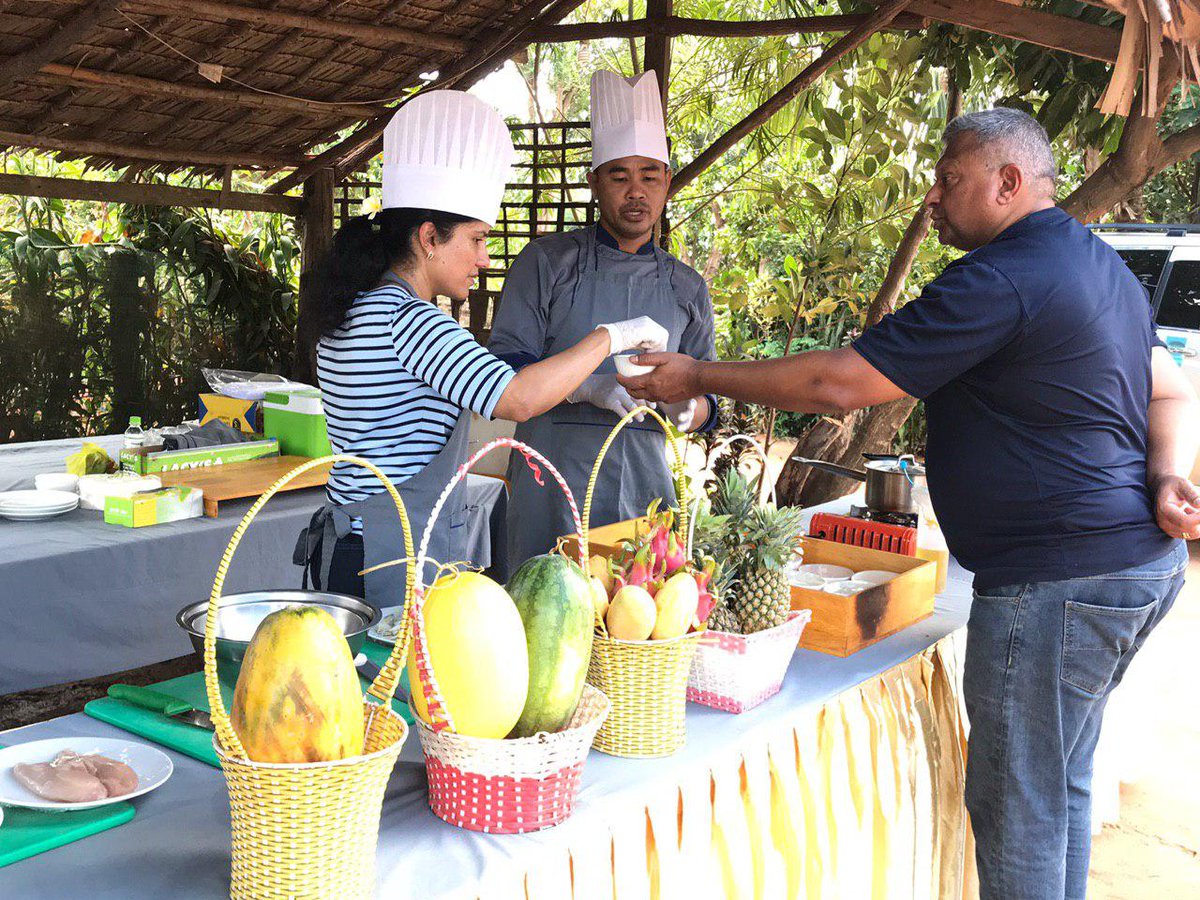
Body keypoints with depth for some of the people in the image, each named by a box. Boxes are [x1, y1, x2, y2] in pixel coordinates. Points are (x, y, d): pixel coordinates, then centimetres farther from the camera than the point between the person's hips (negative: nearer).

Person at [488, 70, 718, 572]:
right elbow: (504, 369, -5)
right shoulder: (547, 262, 2)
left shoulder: (686, 286, 13)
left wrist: (689, 410, -8)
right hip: (554, 485, -3)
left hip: (646, 487, 3)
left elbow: (706, 394, 16)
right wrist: (588, 387, -21)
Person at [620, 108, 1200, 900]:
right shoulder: (1103, 264, 14)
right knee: (1061, 784, 21)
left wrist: (700, 377, -8)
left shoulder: (1000, 279, -19)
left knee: (1018, 805, 2)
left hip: (1057, 582, -10)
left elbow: (838, 384, -19)